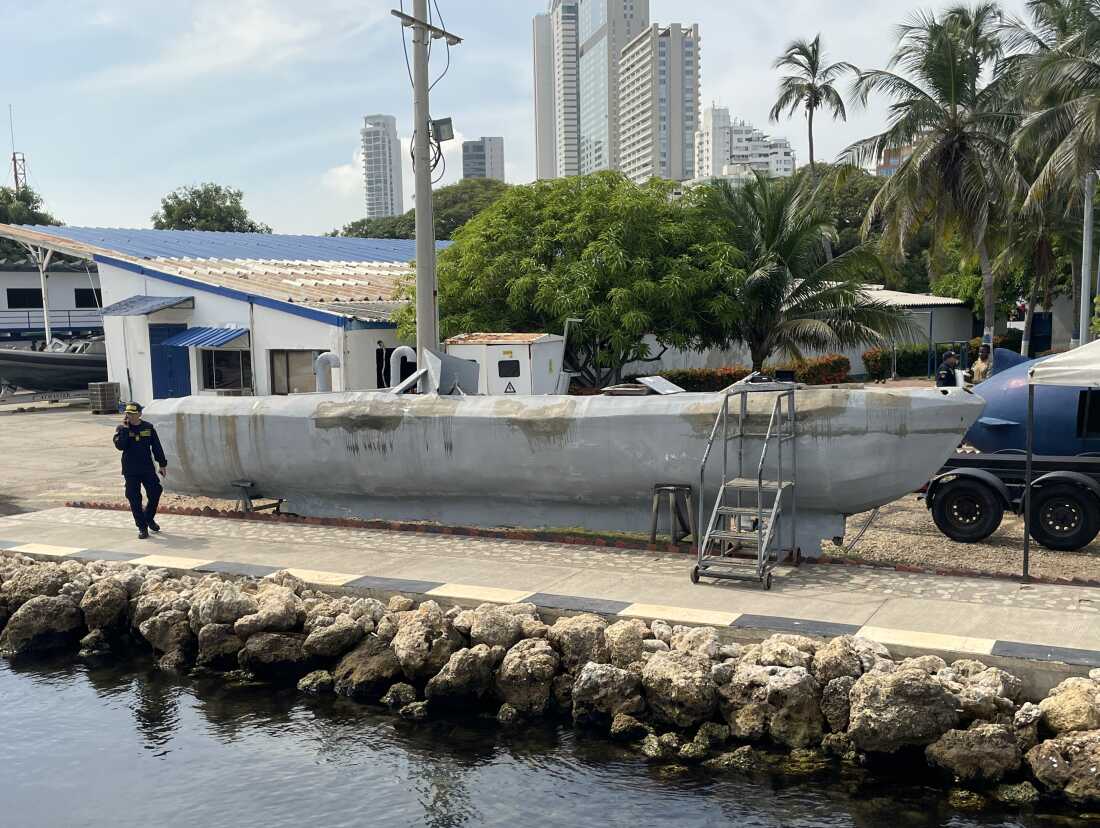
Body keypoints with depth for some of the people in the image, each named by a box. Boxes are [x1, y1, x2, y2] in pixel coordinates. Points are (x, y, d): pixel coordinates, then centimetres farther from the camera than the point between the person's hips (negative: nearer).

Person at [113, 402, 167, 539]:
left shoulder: (148, 427, 1)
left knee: (155, 494, 3)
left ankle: (149, 518, 30)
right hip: (130, 471, -1)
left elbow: (156, 447, 7)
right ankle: (142, 527, 10)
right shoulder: (121, 429, -2)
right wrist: (125, 428, -20)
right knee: (135, 499, 0)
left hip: (148, 469, 1)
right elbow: (120, 446, -19)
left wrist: (162, 464, 7)